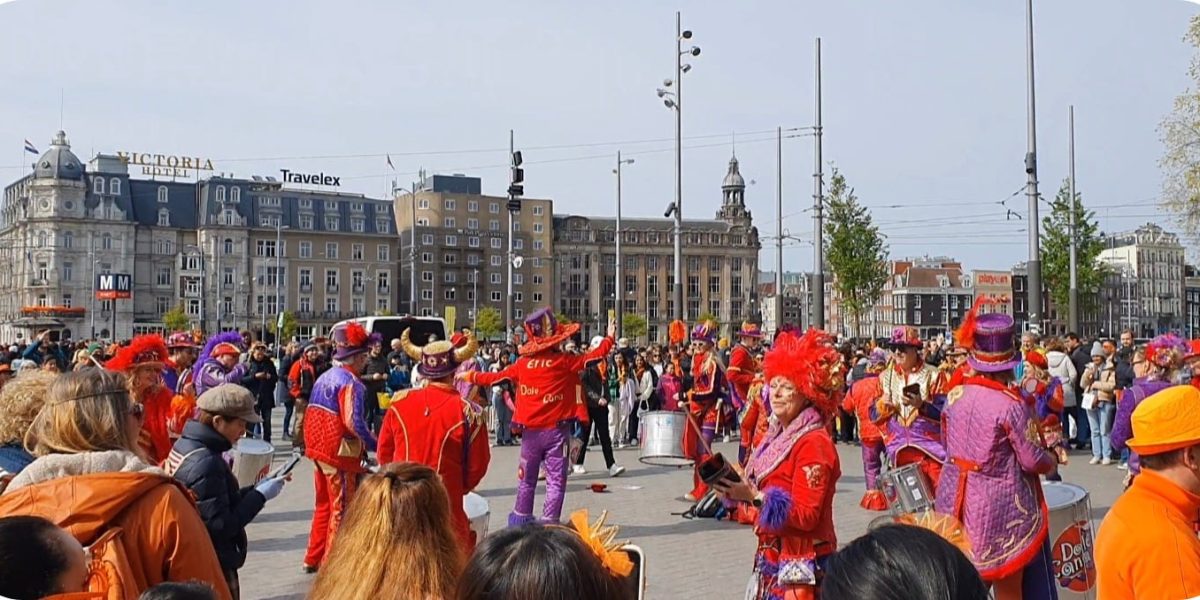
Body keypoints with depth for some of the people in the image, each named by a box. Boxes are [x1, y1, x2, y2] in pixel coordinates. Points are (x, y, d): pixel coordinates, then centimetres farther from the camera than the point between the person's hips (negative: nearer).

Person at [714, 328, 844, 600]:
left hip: (800, 565, -8)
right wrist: (740, 488, -2)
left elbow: (807, 515, -21)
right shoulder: (779, 435, 12)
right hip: (771, 556, 8)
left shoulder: (814, 443, -16)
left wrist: (754, 496, -23)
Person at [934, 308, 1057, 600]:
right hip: (999, 508, -5)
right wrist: (1052, 461, 7)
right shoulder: (1011, 405, -18)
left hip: (954, 502, 5)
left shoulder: (955, 395, -1)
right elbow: (1033, 461, -13)